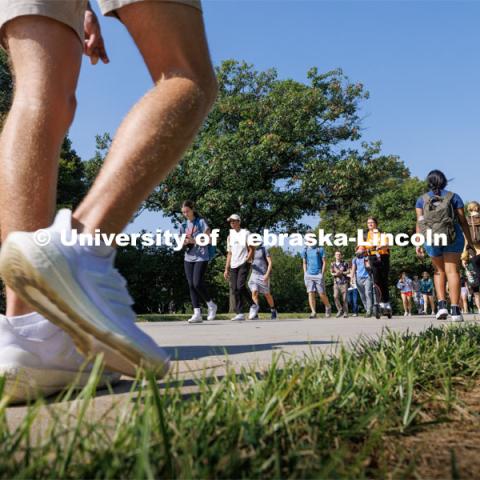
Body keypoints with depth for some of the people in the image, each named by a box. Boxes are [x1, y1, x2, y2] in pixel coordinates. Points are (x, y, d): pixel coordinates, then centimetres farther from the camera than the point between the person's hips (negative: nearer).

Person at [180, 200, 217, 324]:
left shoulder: (201, 222, -3)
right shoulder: (184, 225, 13)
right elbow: (182, 243, 16)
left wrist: (193, 240, -18)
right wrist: (184, 243, -8)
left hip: (201, 257, -6)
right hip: (188, 258, 6)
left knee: (197, 283, -14)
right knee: (191, 285, 0)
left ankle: (211, 305, 9)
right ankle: (197, 314, 3)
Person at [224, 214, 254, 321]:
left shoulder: (245, 233, 2)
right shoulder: (230, 236, 17)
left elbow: (251, 250, -1)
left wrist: (246, 260, -16)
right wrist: (226, 269, 13)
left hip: (244, 264, -6)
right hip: (233, 265, 6)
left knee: (240, 286, -18)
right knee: (235, 289, -1)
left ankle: (252, 305, 1)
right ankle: (240, 313, 3)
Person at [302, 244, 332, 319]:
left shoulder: (320, 249, 1)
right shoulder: (305, 250, 11)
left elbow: (324, 262, 1)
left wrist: (322, 273, -7)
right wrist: (305, 274, 7)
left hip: (318, 274, -3)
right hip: (309, 275, 3)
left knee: (322, 294, -1)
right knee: (310, 294, -5)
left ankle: (328, 307, 25)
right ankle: (313, 312, -4)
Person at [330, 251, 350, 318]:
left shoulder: (345, 263, 4)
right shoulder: (332, 264, 10)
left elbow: (348, 271, 2)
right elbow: (331, 272, 8)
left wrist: (342, 273, -14)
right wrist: (335, 274, -14)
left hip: (344, 282, -2)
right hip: (336, 282, 2)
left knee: (344, 298, -3)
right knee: (336, 296, -14)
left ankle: (345, 313, 7)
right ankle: (340, 310, 2)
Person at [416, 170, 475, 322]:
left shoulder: (422, 199, 10)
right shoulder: (453, 197, 8)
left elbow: (419, 222, 0)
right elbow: (463, 221, 4)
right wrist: (469, 241, 8)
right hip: (453, 237, -1)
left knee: (439, 271, 18)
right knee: (452, 270, -5)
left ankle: (442, 305, 5)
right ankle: (455, 310, -13)